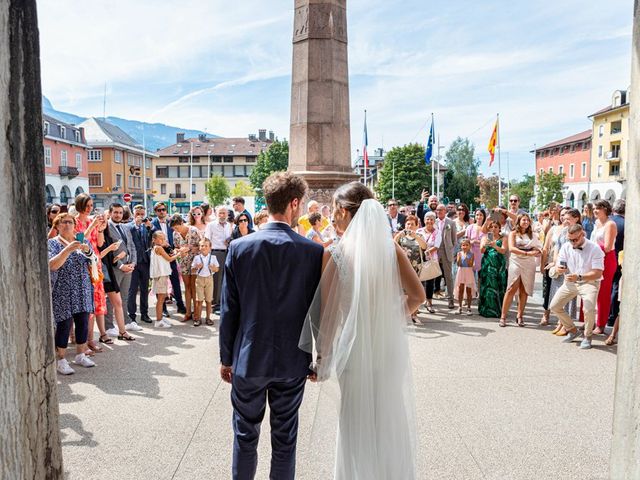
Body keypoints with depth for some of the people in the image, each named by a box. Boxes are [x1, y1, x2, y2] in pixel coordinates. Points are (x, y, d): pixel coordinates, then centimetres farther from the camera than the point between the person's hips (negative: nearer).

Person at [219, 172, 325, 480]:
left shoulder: (239, 247, -9)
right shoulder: (313, 251, -12)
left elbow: (229, 310, -5)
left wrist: (226, 358, 7)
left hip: (248, 359, 1)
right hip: (292, 361, 0)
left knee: (245, 435, 18)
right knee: (285, 439, 15)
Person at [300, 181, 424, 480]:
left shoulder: (334, 254, -14)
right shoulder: (391, 247, -5)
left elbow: (328, 312, -12)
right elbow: (417, 295, -4)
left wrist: (322, 357, -3)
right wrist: (393, 316, 11)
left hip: (356, 347, -3)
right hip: (391, 343, 3)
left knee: (359, 423, 17)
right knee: (391, 418, 23)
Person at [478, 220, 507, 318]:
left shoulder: (502, 238, 7)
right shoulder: (485, 237, 11)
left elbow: (503, 251, -7)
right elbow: (482, 250, -2)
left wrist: (495, 246, -26)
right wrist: (484, 245, -23)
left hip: (499, 266, -1)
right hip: (487, 265, 1)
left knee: (498, 287, -4)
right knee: (487, 287, -2)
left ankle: (497, 310, 3)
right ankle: (486, 310, 4)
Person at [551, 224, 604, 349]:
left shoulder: (594, 249, -16)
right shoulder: (566, 247, -3)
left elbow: (598, 273, -20)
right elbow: (559, 268, 2)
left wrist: (579, 277, -35)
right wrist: (560, 269, -24)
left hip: (589, 282, -5)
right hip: (570, 283, 5)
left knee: (589, 309, -26)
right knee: (554, 306, -3)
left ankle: (587, 337, 2)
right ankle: (572, 330, 20)